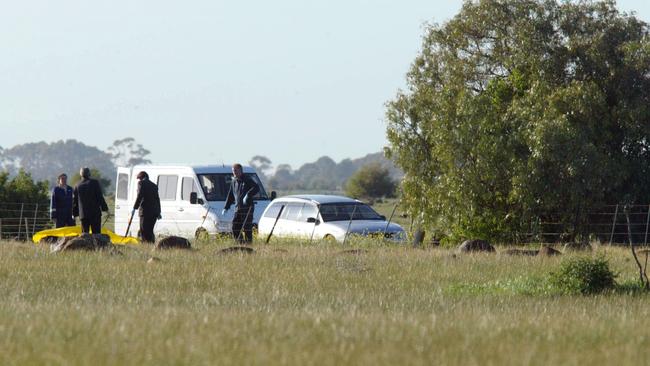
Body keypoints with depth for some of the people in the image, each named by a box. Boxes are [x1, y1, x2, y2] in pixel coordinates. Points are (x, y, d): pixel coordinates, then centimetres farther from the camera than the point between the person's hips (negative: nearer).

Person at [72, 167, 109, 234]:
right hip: (95, 213, -3)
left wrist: (74, 213, 20)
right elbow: (100, 197, -6)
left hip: (83, 214, 3)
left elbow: (74, 201, 10)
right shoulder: (94, 183, -4)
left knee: (84, 233, 6)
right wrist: (105, 208, 2)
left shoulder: (77, 186, 5)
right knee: (96, 233, -3)